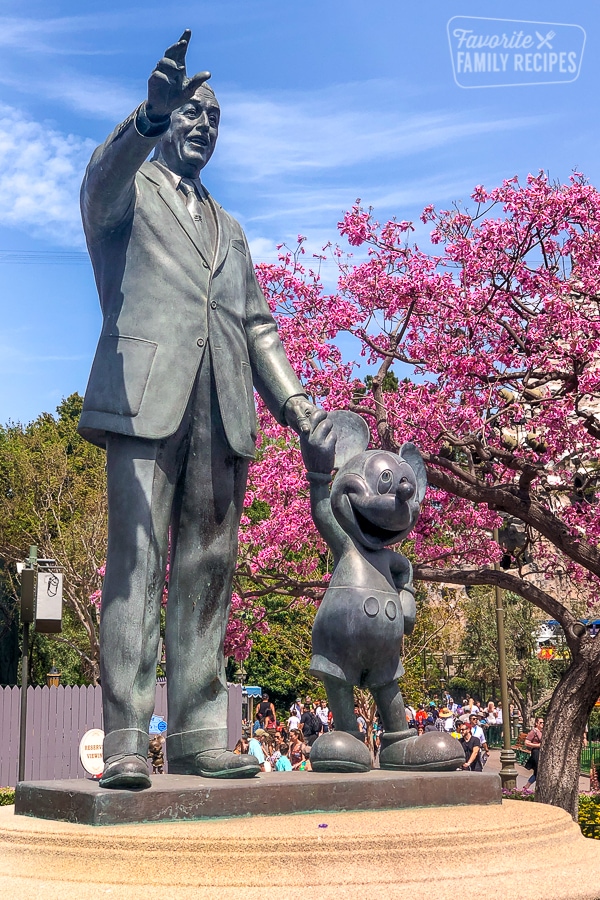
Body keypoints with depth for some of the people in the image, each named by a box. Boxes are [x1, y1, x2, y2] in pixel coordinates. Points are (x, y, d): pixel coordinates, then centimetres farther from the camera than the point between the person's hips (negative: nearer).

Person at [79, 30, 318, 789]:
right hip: (147, 398, -5)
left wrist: (291, 398, 7)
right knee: (137, 564, -10)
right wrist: (150, 117, -32)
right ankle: (125, 744, -10)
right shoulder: (128, 191, 14)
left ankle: (197, 734, 4)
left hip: (223, 411, 5)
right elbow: (102, 177, -12)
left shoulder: (229, 230, 30)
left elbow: (257, 324, 23)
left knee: (208, 570, 1)